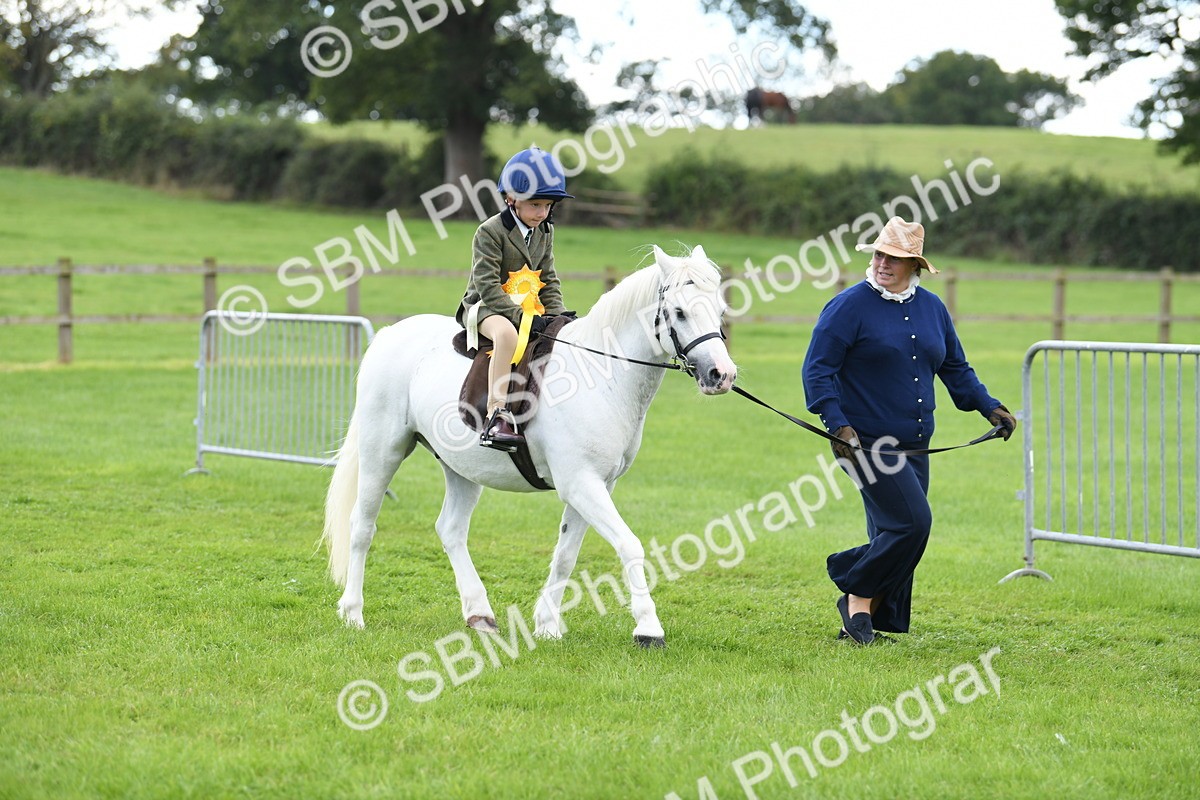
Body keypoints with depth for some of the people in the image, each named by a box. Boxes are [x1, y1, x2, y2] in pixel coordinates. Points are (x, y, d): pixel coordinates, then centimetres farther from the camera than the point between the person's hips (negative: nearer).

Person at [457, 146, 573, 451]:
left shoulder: (545, 232, 9)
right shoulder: (490, 232, -14)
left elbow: (549, 281, 12)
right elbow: (488, 286, -21)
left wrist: (558, 313, -6)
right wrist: (521, 316, -29)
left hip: (524, 306, 8)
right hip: (484, 306, -8)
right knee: (507, 332, -40)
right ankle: (496, 415, -44)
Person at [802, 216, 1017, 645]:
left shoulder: (931, 308, 11)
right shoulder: (850, 306, -8)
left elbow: (956, 369, 22)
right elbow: (818, 369, -10)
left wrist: (991, 408, 11)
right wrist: (839, 426, -20)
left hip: (913, 447, 7)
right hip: (865, 443, -7)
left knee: (894, 536, 8)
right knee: (911, 522, -17)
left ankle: (863, 621, 18)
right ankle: (860, 596, 0)